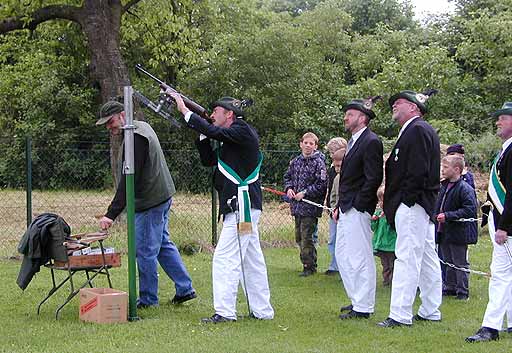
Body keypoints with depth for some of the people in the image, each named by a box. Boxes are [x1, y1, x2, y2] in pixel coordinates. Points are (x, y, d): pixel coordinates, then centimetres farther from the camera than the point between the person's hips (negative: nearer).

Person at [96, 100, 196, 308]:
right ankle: (185, 289, 22)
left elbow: (128, 180, -25)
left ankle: (148, 299, 7)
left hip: (150, 202, -11)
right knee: (163, 244, 18)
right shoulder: (142, 127, 12)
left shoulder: (135, 138, -21)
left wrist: (111, 214, -26)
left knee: (145, 251, -2)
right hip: (162, 197, 11)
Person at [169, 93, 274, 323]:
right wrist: (203, 135, 6)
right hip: (241, 207, 10)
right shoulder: (231, 139, 19)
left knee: (225, 257, -10)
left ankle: (225, 311, -9)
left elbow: (213, 131, -22)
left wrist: (185, 111, -15)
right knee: (251, 260, 12)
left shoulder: (243, 131, -9)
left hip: (242, 206, -10)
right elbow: (208, 160, 18)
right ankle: (262, 310, 18)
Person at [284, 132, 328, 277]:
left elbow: (322, 184, -14)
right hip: (297, 205, 7)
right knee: (299, 237, 14)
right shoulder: (295, 161, 10)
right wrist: (289, 188, 1)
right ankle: (310, 263, 26)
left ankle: (309, 266, 3)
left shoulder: (318, 162, -9)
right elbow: (288, 176, 21)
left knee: (307, 237, -7)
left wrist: (305, 193, -16)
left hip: (310, 206, -7)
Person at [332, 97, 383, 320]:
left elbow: (374, 179, -18)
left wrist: (356, 205, -17)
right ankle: (357, 299, 24)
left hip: (358, 210, -10)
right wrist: (339, 206, 15)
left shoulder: (371, 142, -12)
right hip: (346, 210, 10)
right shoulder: (353, 141, 18)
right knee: (342, 255, 15)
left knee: (360, 258, -6)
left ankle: (363, 307, 0)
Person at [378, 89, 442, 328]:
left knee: (407, 258, -10)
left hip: (412, 206, -11)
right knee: (427, 259, 13)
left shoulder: (419, 130, -12)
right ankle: (431, 311, 20)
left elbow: (418, 171, -21)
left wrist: (404, 200, -16)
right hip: (420, 207, 11)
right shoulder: (411, 131, 20)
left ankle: (400, 315, -10)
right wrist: (391, 205, 15)